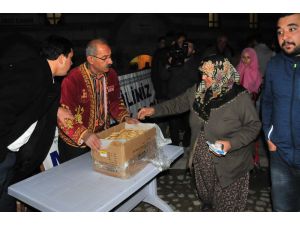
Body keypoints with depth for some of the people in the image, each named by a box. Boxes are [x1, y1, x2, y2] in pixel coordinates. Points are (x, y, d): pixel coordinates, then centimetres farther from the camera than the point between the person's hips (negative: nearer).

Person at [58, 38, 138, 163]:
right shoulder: (73, 79, -23)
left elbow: (115, 101, 8)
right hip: (75, 144, -5)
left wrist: (125, 118, -9)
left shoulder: (111, 74, -4)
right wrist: (84, 135, -40)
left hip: (102, 139, 5)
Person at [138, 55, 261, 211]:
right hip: (202, 161, 5)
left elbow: (253, 126, -13)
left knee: (226, 205, 15)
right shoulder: (198, 91, -4)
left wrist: (231, 143, -26)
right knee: (205, 196, 27)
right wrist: (155, 110, -2)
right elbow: (179, 103, 8)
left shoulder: (240, 97, -20)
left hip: (228, 166, -4)